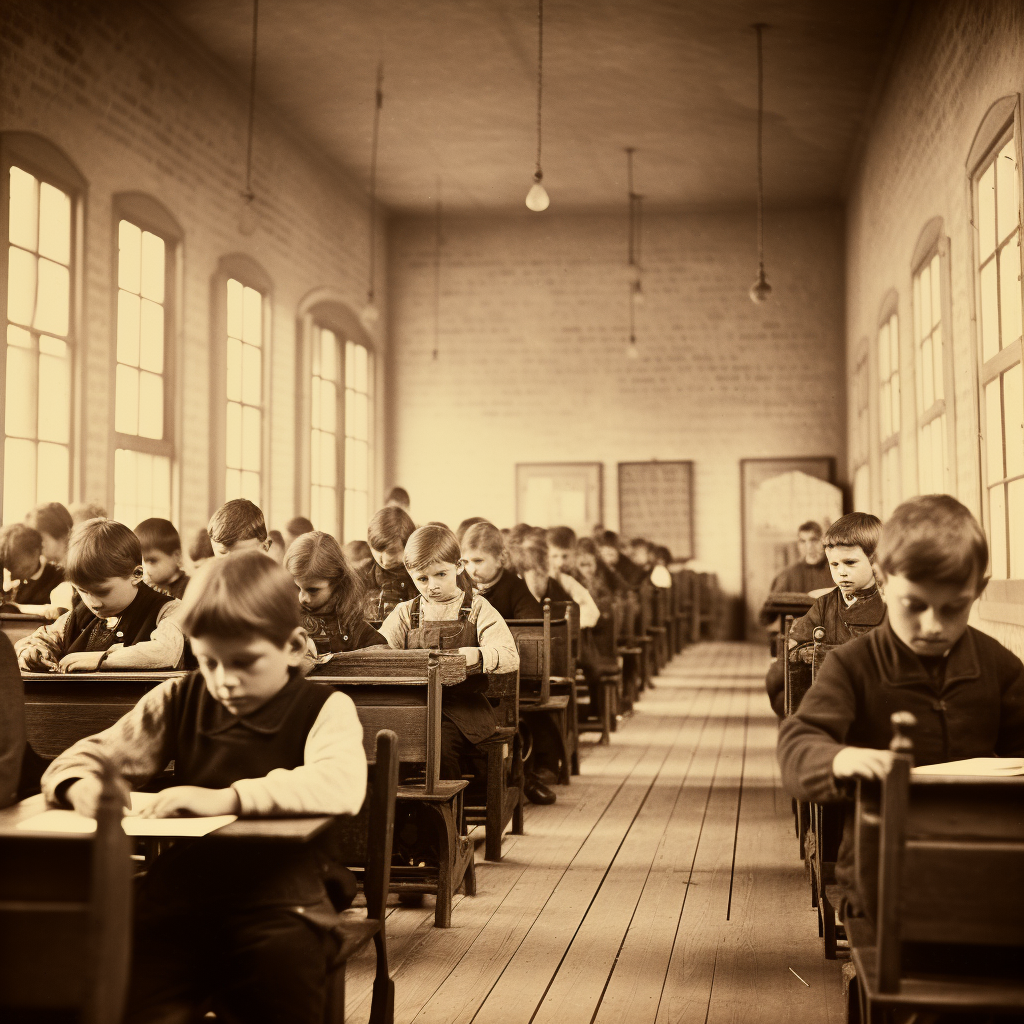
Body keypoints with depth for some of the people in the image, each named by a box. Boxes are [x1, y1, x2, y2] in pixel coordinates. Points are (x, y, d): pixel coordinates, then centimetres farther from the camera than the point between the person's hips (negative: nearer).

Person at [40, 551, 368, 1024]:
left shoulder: (325, 709, 0)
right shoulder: (180, 701, 14)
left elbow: (343, 785, -21)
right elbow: (89, 756, 18)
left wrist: (229, 798, -26)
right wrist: (81, 786, -7)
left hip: (277, 904, -3)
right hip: (178, 895, 3)